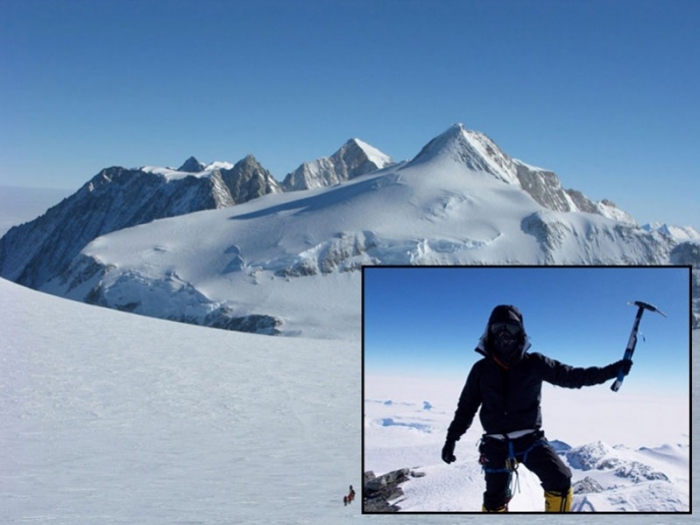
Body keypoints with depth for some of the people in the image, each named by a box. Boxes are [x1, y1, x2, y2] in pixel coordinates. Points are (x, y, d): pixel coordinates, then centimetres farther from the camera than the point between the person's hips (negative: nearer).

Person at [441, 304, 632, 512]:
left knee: (560, 481, -15)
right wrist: (451, 439, 7)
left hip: (530, 439, 0)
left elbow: (571, 376, -2)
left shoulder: (533, 363, -3)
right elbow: (466, 407, 9)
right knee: (495, 499, 5)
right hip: (497, 444, 1)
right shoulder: (482, 369, 0)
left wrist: (611, 370, -9)